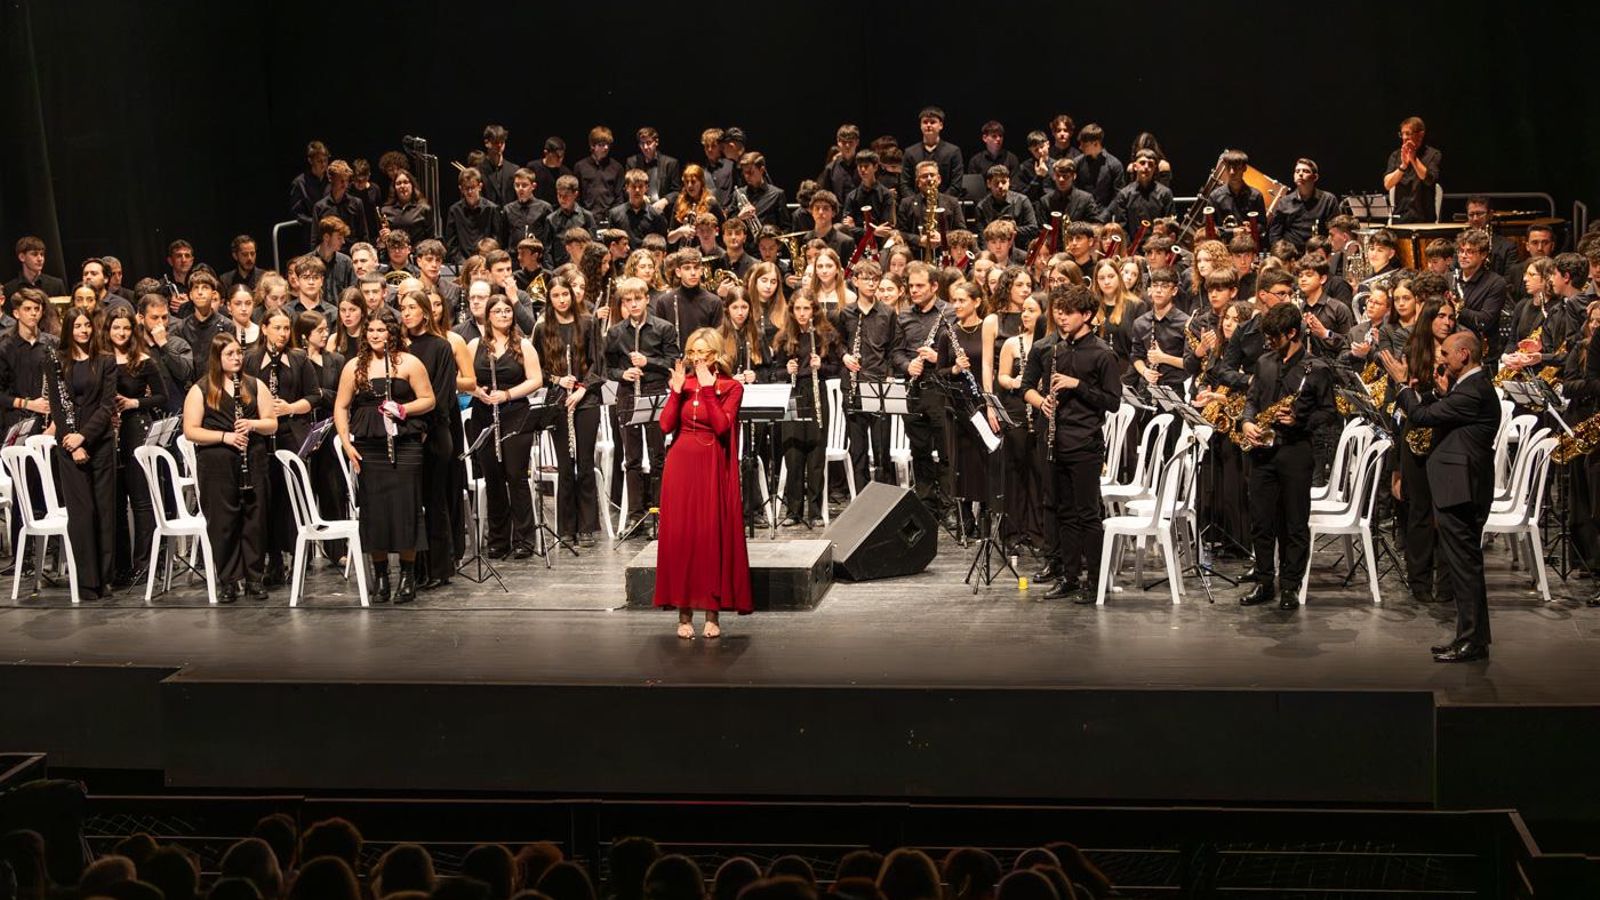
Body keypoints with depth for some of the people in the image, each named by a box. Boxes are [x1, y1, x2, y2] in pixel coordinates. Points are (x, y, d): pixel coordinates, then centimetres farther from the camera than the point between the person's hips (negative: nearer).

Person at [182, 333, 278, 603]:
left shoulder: (255, 385, 10)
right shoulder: (200, 390, 2)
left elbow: (272, 424, 9)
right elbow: (190, 431, -3)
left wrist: (253, 424, -12)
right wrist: (225, 436, -15)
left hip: (253, 461, 2)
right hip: (216, 466, -2)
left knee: (254, 519, 3)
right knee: (222, 522, -1)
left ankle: (254, 578, 12)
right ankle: (228, 581, 8)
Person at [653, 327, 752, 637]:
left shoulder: (730, 387, 0)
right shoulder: (682, 382, 9)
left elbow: (721, 426, -15)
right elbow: (666, 425, -1)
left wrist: (708, 388, -15)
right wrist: (676, 391, -9)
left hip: (712, 468, -3)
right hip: (681, 464, 3)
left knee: (713, 536, -3)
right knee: (680, 534, 1)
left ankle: (712, 613, 3)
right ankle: (684, 613, 7)